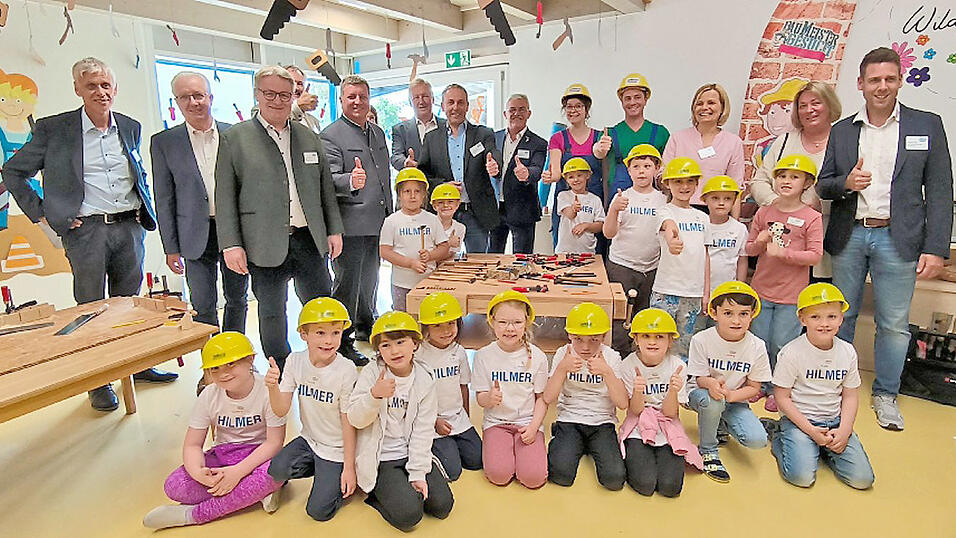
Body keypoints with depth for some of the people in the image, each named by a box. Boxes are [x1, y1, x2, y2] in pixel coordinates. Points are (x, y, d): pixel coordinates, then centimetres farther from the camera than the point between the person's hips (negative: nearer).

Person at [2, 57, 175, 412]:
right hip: (86, 229, -3)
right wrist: (39, 212, -2)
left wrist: (146, 211, 12)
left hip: (130, 226, 3)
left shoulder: (130, 127, 10)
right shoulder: (53, 129, -2)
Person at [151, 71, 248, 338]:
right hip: (197, 236, -1)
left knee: (237, 300, 12)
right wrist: (171, 248, 0)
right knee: (203, 307, 3)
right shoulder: (163, 142, 1)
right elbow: (164, 199, 2)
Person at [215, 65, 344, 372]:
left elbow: (326, 188, 14)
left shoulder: (309, 137, 11)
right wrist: (231, 244, -10)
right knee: (272, 314, 8)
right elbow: (225, 197, -3)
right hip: (266, 245, -3)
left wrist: (334, 230, 9)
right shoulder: (234, 138, 0)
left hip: (310, 240, 3)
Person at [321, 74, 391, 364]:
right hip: (351, 224, -7)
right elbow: (330, 180, -19)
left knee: (370, 279, 20)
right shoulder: (331, 135, -9)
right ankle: (341, 342, 13)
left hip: (378, 223, 8)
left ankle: (365, 326, 38)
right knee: (347, 283, 1)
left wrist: (390, 214, 21)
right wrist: (350, 181, -40)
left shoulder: (378, 132, 15)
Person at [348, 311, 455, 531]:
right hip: (380, 458, -3)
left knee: (442, 505, -5)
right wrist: (374, 395, -33)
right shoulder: (372, 373, -10)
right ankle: (377, 493, 9)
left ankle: (407, 488, 18)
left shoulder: (424, 380, -4)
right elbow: (355, 419, -14)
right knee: (408, 515, -18)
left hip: (411, 453, 3)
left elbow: (423, 429, -6)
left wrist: (417, 473, -11)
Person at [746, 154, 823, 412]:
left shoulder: (812, 218, -5)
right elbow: (748, 249, 10)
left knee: (782, 344, 2)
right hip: (762, 290, 4)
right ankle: (761, 386, 28)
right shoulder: (764, 213, 5)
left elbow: (815, 255, -10)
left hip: (791, 295, -3)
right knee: (759, 341, 11)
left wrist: (783, 252, -19)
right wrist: (760, 242, -11)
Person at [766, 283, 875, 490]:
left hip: (835, 421, 5)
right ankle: (779, 439, 8)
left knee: (862, 479, -9)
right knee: (802, 477, -20)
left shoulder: (847, 352, 0)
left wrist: (844, 430, -8)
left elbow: (850, 395, 6)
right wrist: (811, 431, -15)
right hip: (799, 420, -4)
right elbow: (782, 397, -10)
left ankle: (825, 448, 16)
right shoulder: (792, 353, -14)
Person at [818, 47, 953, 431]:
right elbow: (824, 186, 9)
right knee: (841, 316, 12)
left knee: (894, 324, 4)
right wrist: (845, 183, -14)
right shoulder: (841, 131, 8)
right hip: (849, 237, 2)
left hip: (896, 238, -2)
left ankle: (885, 395, 22)